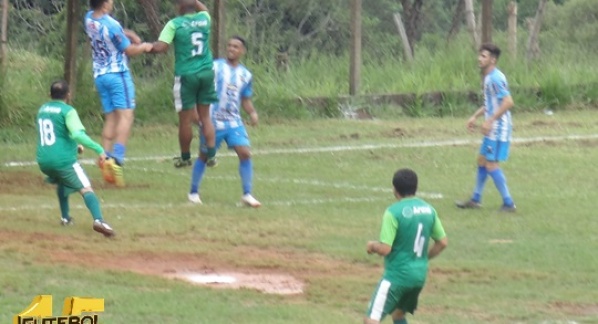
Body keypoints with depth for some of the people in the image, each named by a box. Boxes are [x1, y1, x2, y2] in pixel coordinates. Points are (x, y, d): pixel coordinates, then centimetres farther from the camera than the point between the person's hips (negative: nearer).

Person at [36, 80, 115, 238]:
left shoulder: (42, 110, 15)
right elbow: (78, 134, -24)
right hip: (63, 160, -7)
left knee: (62, 182, 35)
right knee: (86, 189, -13)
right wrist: (99, 149, -23)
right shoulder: (67, 111, -8)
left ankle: (65, 217, 32)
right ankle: (98, 220, -36)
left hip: (43, 161, 7)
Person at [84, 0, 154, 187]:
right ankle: (117, 159, -24)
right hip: (118, 74, -7)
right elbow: (129, 50, -8)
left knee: (110, 118, 9)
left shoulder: (89, 18, 2)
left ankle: (106, 158, -2)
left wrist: (128, 34, 6)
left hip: (99, 75, 7)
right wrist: (144, 47, 10)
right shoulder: (111, 25, -20)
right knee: (126, 115, -9)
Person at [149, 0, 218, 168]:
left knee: (185, 119, 7)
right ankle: (211, 155, 9)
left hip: (186, 74, -4)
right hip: (206, 72, 4)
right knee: (205, 116, 13)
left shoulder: (175, 24, -9)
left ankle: (185, 157, 18)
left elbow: (160, 47, -18)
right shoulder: (204, 19, 5)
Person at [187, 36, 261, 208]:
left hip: (234, 122, 3)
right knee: (204, 156, 8)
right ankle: (193, 192, 26)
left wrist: (252, 113, -2)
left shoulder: (245, 75, 8)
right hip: (213, 121, -3)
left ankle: (247, 195, -3)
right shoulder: (215, 67, -6)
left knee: (245, 153, -11)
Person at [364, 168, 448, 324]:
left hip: (397, 275, -7)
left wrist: (372, 246, 2)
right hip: (420, 274, 7)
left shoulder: (393, 212, -16)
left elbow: (385, 249, -19)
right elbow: (442, 242, 10)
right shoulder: (429, 209, 4)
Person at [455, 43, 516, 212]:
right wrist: (475, 116, 21)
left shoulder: (495, 78, -18)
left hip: (498, 129, -10)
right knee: (482, 161, 18)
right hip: (492, 130, 10)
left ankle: (508, 203, -5)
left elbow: (508, 102, -26)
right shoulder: (488, 77, 13)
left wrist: (490, 121, -26)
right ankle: (476, 200, 30)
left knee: (491, 165, -9)